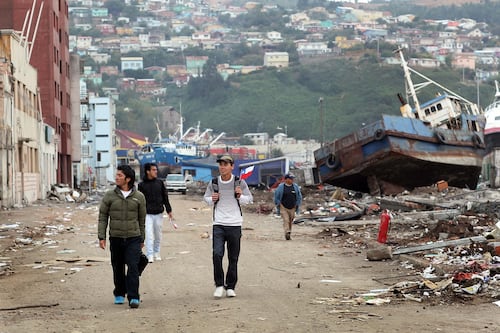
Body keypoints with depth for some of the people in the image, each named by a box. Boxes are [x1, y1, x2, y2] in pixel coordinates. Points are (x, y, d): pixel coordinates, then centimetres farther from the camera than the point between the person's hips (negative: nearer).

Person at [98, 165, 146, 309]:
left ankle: (133, 297, -10)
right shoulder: (109, 196, 1)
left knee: (133, 267, -11)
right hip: (115, 238, 1)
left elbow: (141, 219, 10)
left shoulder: (139, 197, 2)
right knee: (118, 268, 9)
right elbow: (102, 217, 5)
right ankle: (119, 294, 26)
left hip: (133, 238, -1)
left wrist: (141, 239, 13)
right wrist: (101, 237, -2)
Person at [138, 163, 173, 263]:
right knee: (149, 235, -9)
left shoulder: (160, 183, 6)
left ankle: (156, 253, 24)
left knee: (158, 235, 9)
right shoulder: (142, 185, -1)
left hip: (159, 213, 3)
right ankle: (150, 255, -7)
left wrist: (169, 210, 6)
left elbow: (165, 197, 10)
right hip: (147, 214, -3)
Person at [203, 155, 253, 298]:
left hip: (235, 224, 0)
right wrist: (212, 199, -6)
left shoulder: (239, 182, 0)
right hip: (218, 224, 0)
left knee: (233, 258, 5)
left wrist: (240, 196, -12)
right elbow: (206, 197, 17)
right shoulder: (213, 183, 3)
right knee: (217, 254, -14)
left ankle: (230, 287, 17)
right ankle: (219, 285, 0)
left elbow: (249, 198, 8)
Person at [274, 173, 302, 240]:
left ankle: (289, 234, 22)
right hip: (283, 208, -3)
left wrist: (297, 205, 6)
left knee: (290, 222, 10)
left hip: (292, 208, 3)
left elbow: (299, 197, 12)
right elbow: (276, 197, 2)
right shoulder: (280, 187, -5)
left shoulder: (296, 187, 3)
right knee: (286, 220, -16)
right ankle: (287, 233, -24)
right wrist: (278, 205, 0)